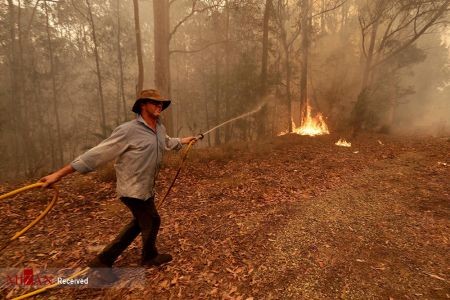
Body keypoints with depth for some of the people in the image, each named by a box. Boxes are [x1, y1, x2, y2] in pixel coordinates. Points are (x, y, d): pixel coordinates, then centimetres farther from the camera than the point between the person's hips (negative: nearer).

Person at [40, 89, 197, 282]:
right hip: (134, 190, -9)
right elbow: (98, 153, -23)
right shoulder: (129, 130, -24)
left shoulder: (160, 129, 1)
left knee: (140, 223, 21)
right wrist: (59, 174, -22)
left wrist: (182, 141, 40)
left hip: (146, 188, 9)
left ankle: (103, 260, 34)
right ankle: (149, 257, 40)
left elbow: (167, 142, 25)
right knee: (152, 221, 9)